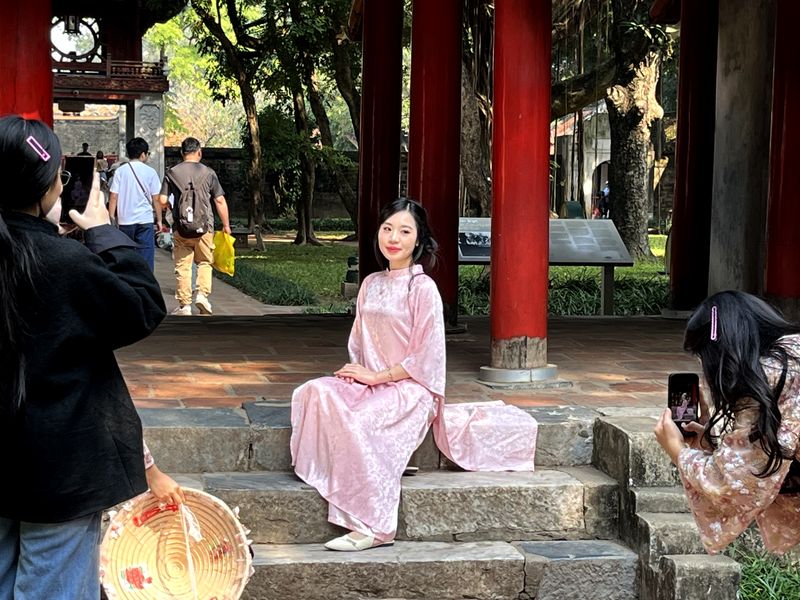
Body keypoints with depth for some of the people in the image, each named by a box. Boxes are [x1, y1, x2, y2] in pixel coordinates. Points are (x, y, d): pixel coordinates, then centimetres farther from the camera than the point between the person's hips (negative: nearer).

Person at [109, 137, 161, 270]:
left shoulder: (120, 171, 2)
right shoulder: (150, 172, -1)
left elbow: (113, 197, -1)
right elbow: (155, 199, 0)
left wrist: (111, 219, 4)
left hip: (124, 220, 2)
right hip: (145, 220, -2)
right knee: (145, 259, -3)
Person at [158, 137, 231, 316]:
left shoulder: (172, 173, 2)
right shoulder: (208, 173, 0)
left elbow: (162, 200, -1)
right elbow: (220, 201, 1)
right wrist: (226, 225, 10)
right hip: (204, 227, 0)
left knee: (182, 266, 5)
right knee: (205, 262, 15)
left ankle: (184, 305, 6)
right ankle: (203, 294, -2)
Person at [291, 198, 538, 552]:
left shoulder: (422, 288, -9)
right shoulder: (371, 284, 12)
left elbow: (426, 359, -12)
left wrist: (376, 376, -12)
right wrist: (358, 373, -3)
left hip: (411, 388, -6)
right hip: (371, 384, 6)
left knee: (359, 422, -33)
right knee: (317, 393, -23)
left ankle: (373, 527, -29)